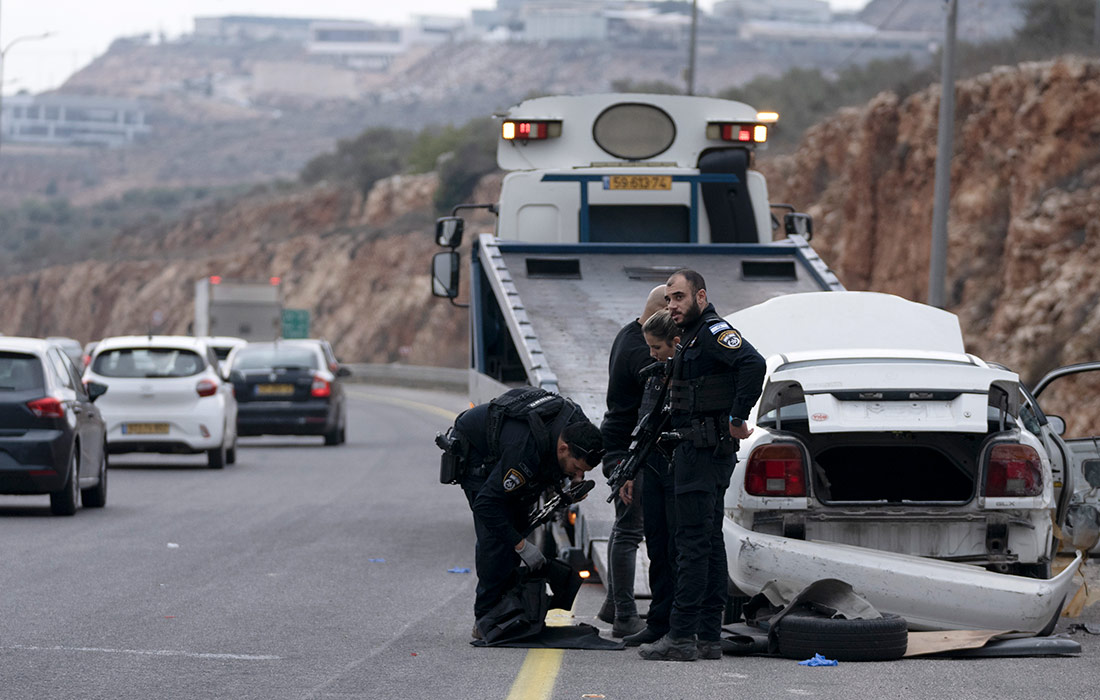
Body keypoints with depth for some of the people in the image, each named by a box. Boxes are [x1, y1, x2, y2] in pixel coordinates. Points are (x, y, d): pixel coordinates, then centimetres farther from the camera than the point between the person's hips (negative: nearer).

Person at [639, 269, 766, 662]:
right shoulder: (691, 338, 20)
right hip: (696, 449, 11)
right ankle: (708, 637, 13)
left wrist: (738, 419, -24)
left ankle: (681, 637, -13)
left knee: (693, 541, -11)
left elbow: (753, 364, -28)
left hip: (704, 449, -11)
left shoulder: (713, 332, -12)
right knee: (708, 541, 10)